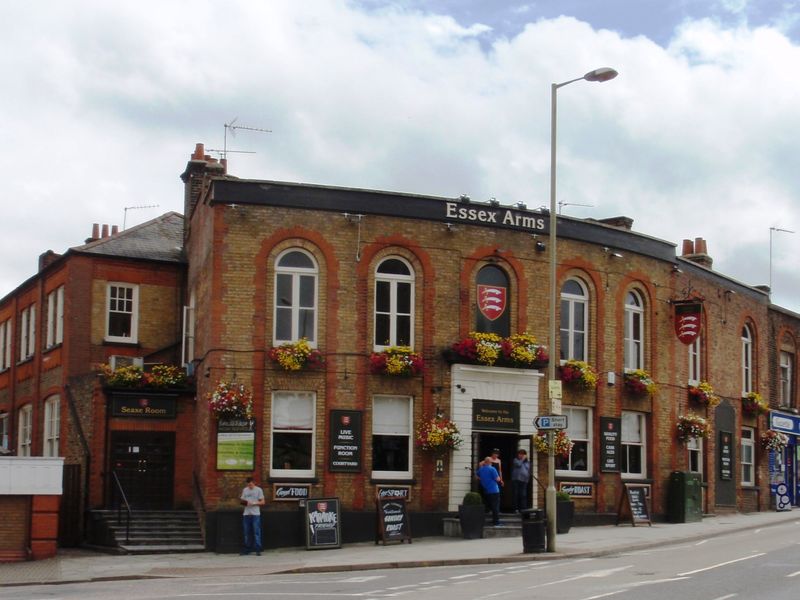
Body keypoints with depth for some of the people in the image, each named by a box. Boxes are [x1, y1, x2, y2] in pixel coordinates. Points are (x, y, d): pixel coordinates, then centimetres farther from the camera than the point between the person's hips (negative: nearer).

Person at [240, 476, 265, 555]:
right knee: (247, 532, 6)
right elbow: (242, 500, 16)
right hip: (246, 513, 4)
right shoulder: (245, 490, 12)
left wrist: (253, 503, -15)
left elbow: (263, 502, -1)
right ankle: (247, 549, 13)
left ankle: (258, 550, -5)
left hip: (255, 514, -4)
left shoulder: (258, 490, 0)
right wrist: (243, 502, -7)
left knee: (256, 532, -6)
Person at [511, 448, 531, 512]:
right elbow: (518, 464, -12)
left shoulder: (527, 462, 18)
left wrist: (528, 478, 9)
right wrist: (523, 459, -3)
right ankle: (516, 508, -1)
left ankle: (523, 508, -4)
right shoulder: (516, 460, 9)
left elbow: (529, 471, 21)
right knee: (516, 494, -4)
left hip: (524, 481, 2)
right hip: (516, 480, -2)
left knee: (523, 495, -4)